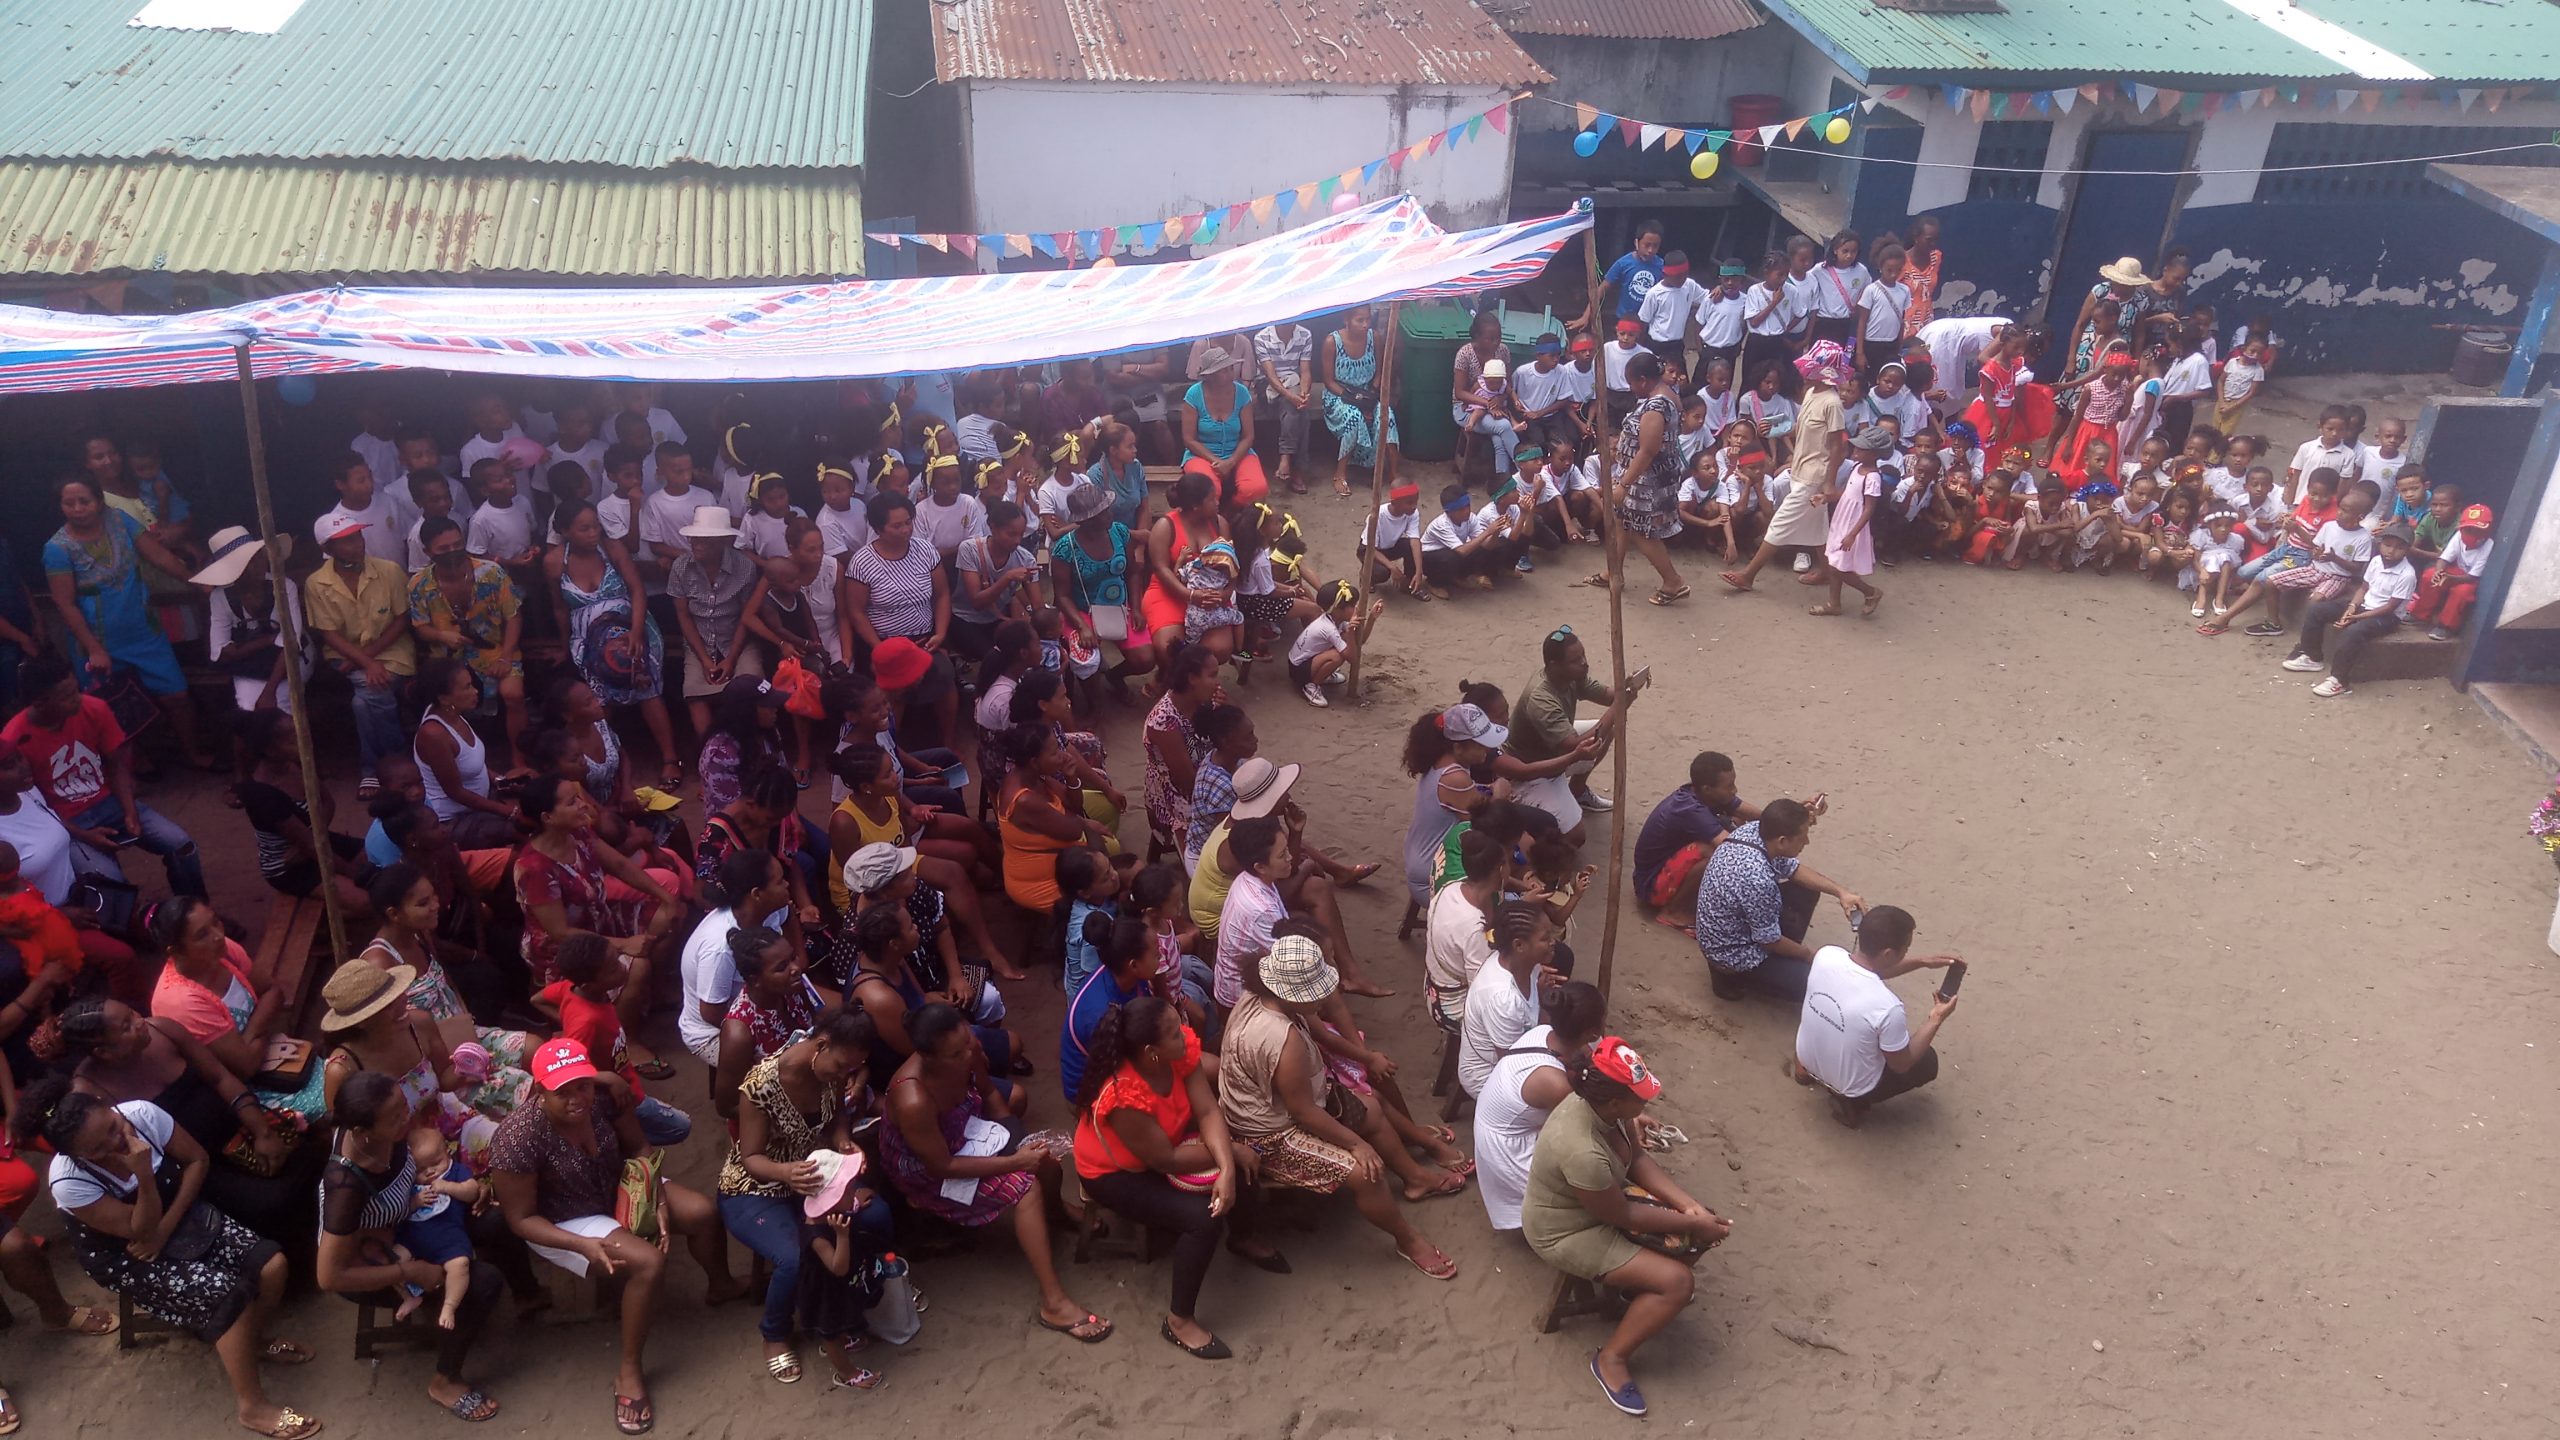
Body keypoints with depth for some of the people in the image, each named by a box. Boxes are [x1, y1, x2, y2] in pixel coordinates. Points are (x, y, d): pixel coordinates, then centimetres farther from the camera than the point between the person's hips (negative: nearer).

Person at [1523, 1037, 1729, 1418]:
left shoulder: (1599, 1103, -17)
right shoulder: (1583, 1153, -41)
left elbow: (1638, 1159, -1)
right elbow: (1621, 1216, -25)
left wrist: (1690, 1205, -12)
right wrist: (1692, 1224, -15)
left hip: (1605, 1196, 8)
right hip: (1567, 1232, -8)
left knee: (1707, 1227, 3)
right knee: (1678, 1282, -14)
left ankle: (1641, 1288, 27)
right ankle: (1611, 1359, 4)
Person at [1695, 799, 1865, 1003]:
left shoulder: (1753, 830, -14)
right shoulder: (1758, 880, -38)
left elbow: (1794, 869, 6)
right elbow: (1770, 941, -22)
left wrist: (1841, 892, -5)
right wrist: (1809, 956, -3)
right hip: (1734, 954, -9)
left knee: (1806, 890, 13)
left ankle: (1783, 958, 19)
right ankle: (1733, 976, 4)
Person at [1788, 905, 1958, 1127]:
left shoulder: (1826, 955, -21)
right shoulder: (1886, 1007, -37)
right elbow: (1901, 1065, -17)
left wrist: (1921, 962, 1)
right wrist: (1936, 1019, -8)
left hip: (1808, 1060, 5)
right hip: (1852, 1088, -5)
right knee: (1928, 1060, 21)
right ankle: (1853, 1101, 6)